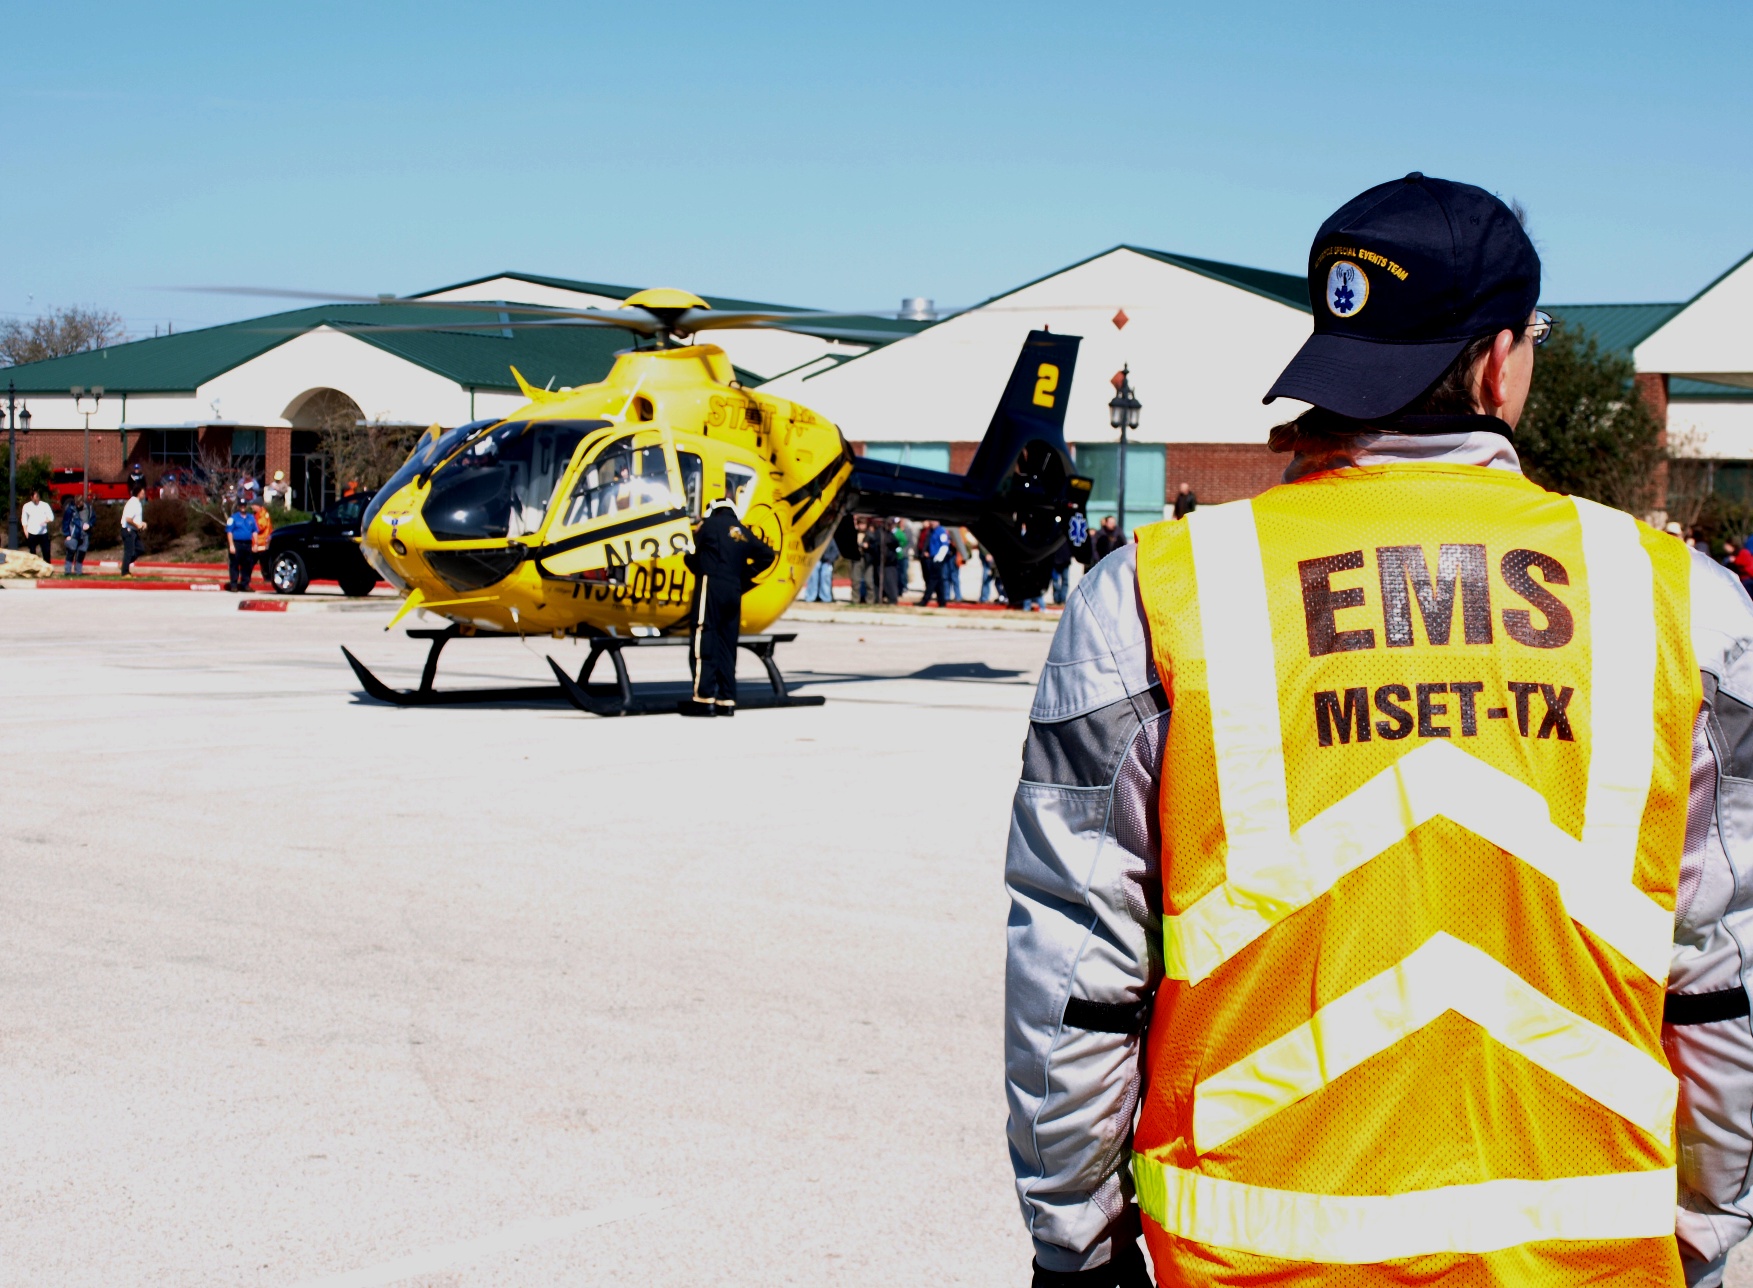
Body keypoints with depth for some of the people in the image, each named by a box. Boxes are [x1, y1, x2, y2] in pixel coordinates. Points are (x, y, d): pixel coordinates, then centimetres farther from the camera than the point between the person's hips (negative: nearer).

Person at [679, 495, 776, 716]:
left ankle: (703, 697, -17)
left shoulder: (710, 523, 2)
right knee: (727, 645, 9)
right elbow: (767, 555, 16)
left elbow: (693, 556, 0)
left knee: (704, 640, -9)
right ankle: (726, 700, 6)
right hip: (734, 591, 6)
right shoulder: (743, 533, 16)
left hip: (710, 585, -6)